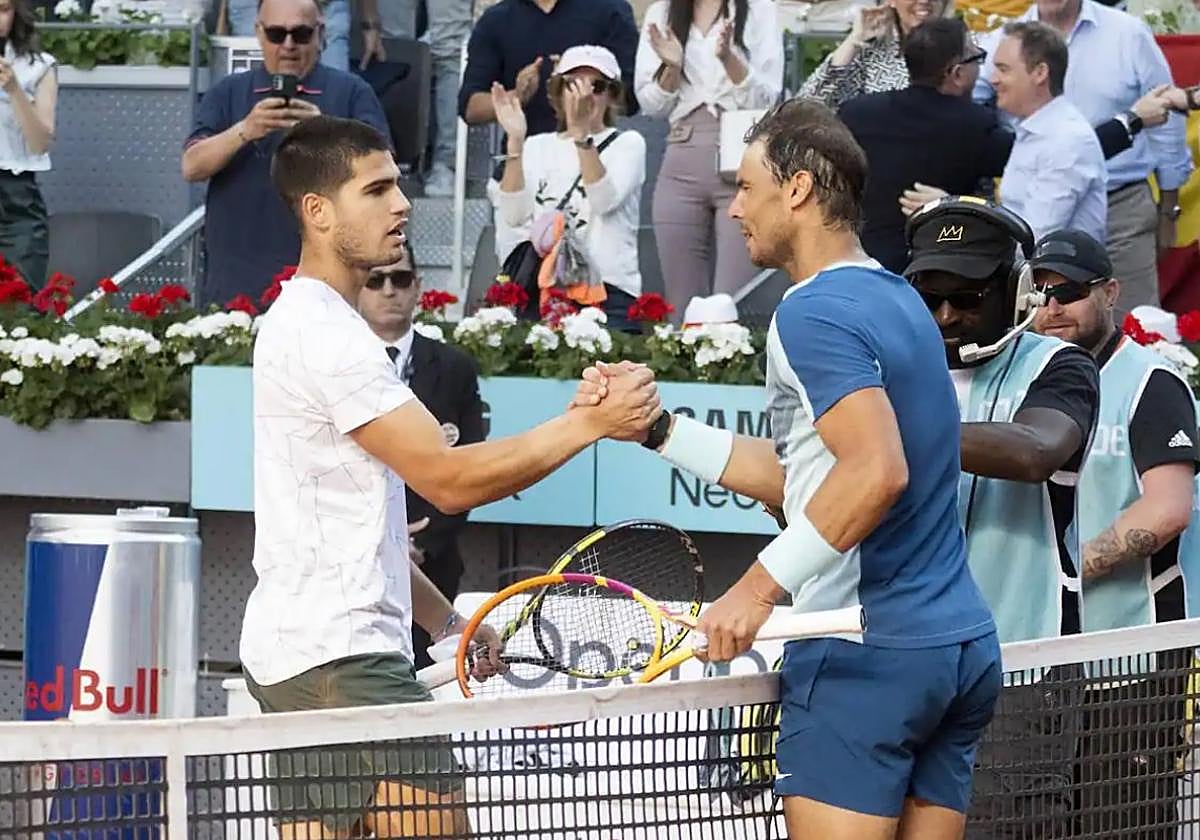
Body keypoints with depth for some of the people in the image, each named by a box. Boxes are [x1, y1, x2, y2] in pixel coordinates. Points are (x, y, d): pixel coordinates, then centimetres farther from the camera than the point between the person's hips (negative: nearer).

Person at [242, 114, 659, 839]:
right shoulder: (325, 333, -14)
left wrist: (446, 622, 21)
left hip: (291, 652, 10)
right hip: (342, 659, -10)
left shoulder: (302, 320, 20)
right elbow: (448, 479, -17)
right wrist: (591, 422, -14)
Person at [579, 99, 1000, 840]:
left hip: (864, 653, -9)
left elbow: (877, 472, -25)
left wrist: (760, 587, -23)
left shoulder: (813, 312, -11)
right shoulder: (898, 301, 17)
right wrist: (656, 427, 19)